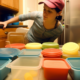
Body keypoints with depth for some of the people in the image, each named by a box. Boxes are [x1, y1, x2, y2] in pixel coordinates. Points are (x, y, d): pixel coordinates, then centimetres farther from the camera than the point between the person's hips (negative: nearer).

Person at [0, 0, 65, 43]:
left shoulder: (59, 29, -26)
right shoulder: (37, 15, -28)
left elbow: (49, 42, -9)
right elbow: (21, 17, -10)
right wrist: (6, 22, -10)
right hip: (29, 42, 1)